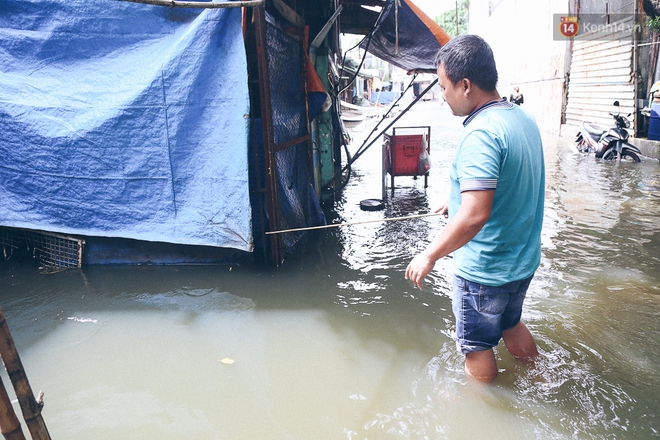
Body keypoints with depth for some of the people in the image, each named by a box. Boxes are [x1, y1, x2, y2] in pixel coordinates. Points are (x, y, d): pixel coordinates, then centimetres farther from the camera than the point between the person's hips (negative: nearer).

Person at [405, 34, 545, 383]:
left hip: (485, 269, -9)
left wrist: (429, 255, -23)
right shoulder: (524, 119, 2)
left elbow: (474, 216, -34)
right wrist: (458, 202, 23)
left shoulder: (480, 134, -28)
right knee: (510, 324, 30)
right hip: (523, 260, 9)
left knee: (477, 344, 14)